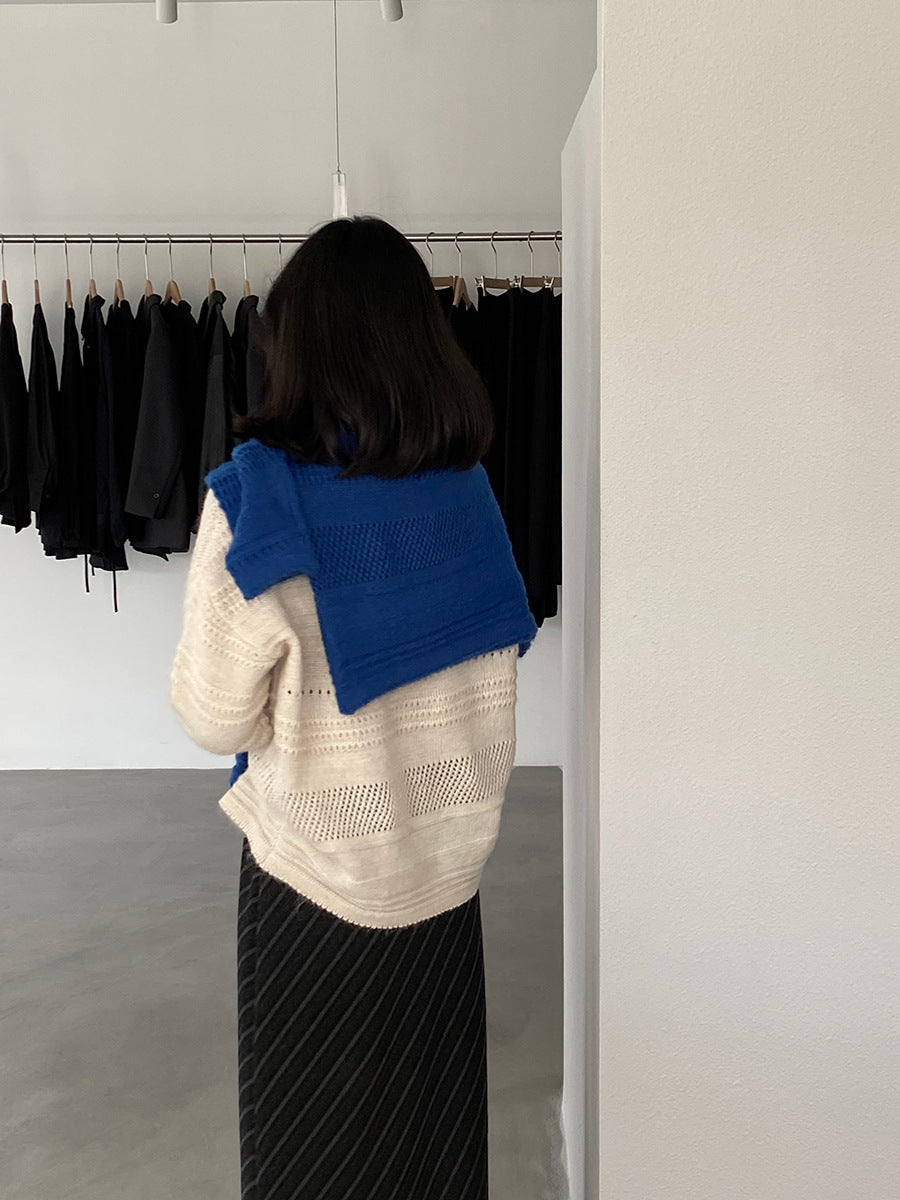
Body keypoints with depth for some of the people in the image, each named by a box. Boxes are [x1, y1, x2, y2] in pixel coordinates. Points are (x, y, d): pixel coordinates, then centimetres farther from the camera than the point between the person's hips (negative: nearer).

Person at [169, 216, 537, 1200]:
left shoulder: (257, 494, -20)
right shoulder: (467, 489, -6)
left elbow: (214, 714, -15)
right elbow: (495, 667, 4)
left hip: (315, 869, -4)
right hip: (451, 859, 4)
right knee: (432, 1113, 23)